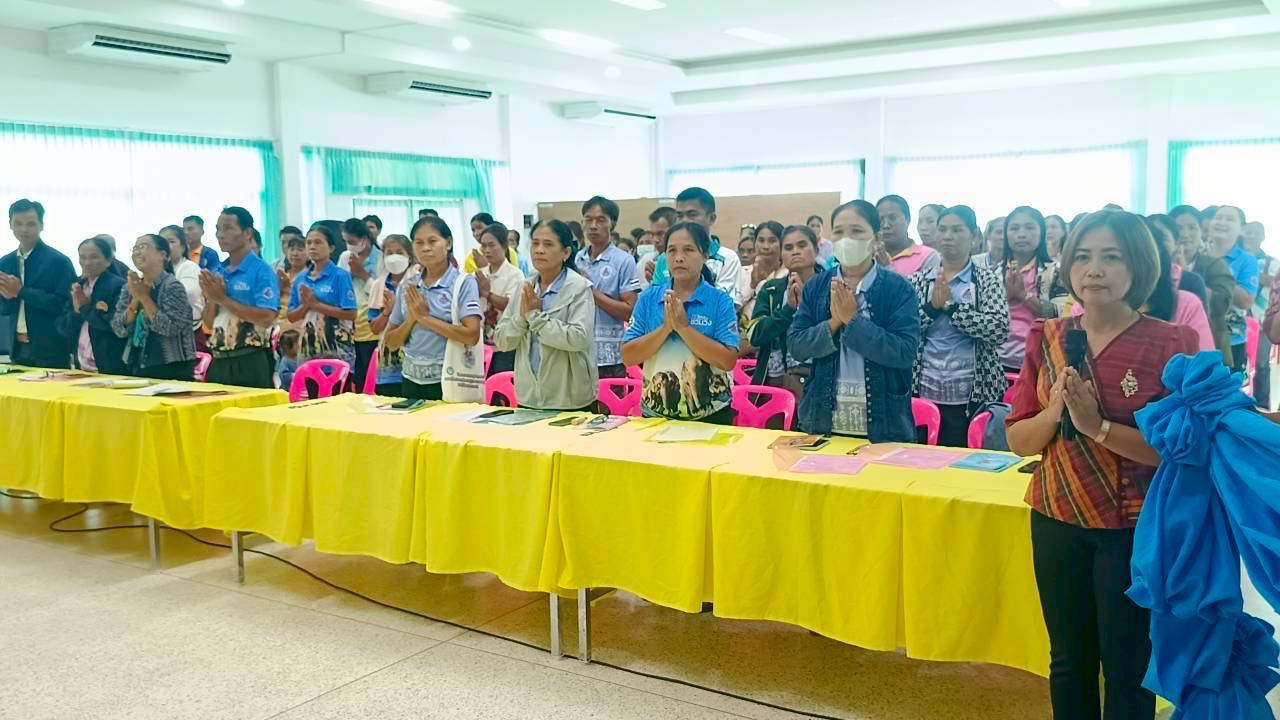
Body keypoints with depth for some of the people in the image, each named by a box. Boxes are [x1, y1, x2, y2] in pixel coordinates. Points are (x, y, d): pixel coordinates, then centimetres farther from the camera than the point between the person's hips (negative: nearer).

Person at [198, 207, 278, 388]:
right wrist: (211, 299, -6)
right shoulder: (216, 273, 12)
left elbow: (267, 318, -19)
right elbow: (208, 325, 14)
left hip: (250, 362, -6)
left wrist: (223, 299, -14)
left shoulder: (261, 270, -8)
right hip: (218, 361, 6)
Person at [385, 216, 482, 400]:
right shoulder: (406, 286, 8)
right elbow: (391, 343, 9)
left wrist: (425, 317, -13)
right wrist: (411, 318, -9)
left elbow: (471, 335, -18)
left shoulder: (464, 283, -6)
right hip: (412, 380, 4)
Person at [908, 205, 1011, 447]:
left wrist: (951, 306, -15)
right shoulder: (919, 280, 9)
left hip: (972, 396, -2)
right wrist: (932, 307, -13)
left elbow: (999, 330, -12)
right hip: (924, 392, 2)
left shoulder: (989, 279, 2)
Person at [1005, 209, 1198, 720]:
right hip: (1056, 521, 4)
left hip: (1136, 528, -3)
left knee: (1127, 668, 9)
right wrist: (1054, 411, -18)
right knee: (1067, 659, 17)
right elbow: (1018, 440, 0)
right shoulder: (1046, 339, 1)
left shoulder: (1170, 344, -10)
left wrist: (1098, 425, -25)